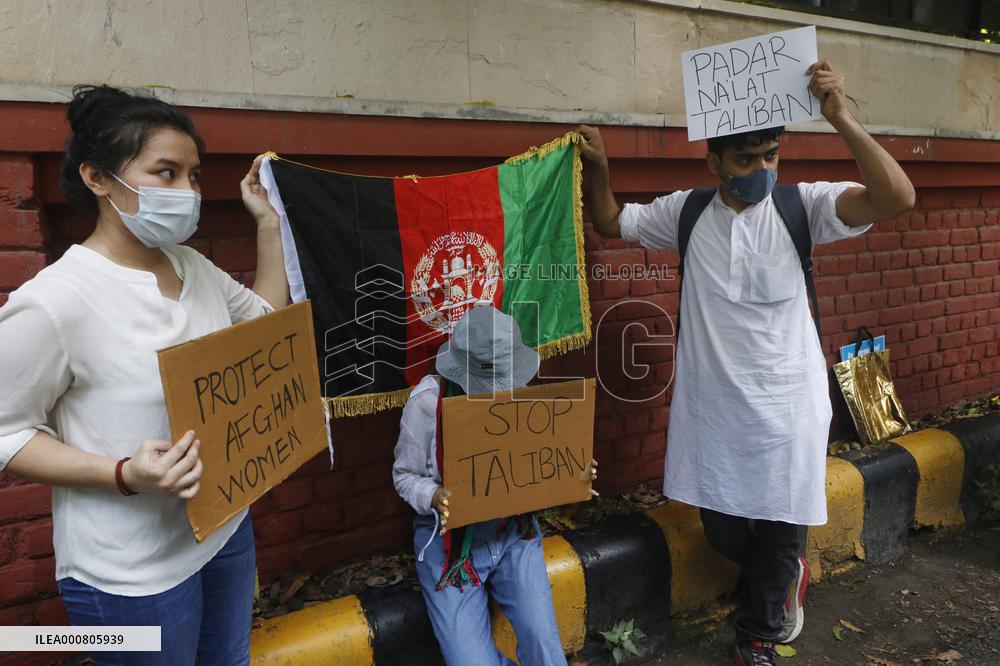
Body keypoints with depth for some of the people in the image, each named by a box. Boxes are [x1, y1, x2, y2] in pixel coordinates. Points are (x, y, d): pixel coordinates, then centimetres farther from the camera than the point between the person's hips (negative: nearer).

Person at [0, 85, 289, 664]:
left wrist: (269, 223, 6)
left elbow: (267, 320, 14)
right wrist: (124, 475, -28)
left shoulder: (194, 266, 0)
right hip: (133, 572, -7)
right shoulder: (54, 301, -23)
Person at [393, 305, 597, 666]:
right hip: (450, 534, -2)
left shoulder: (517, 390, -6)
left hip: (513, 528, 2)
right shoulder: (428, 400, -15)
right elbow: (405, 476, -3)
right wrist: (435, 496, -24)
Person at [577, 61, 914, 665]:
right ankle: (788, 574, 51)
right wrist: (599, 169, -6)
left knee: (778, 534, 14)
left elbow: (896, 197, -24)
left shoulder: (802, 207, -9)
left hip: (787, 409, -2)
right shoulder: (687, 213, -1)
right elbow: (611, 223, 11)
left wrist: (840, 116, -29)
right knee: (723, 531, 16)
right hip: (713, 409, 3)